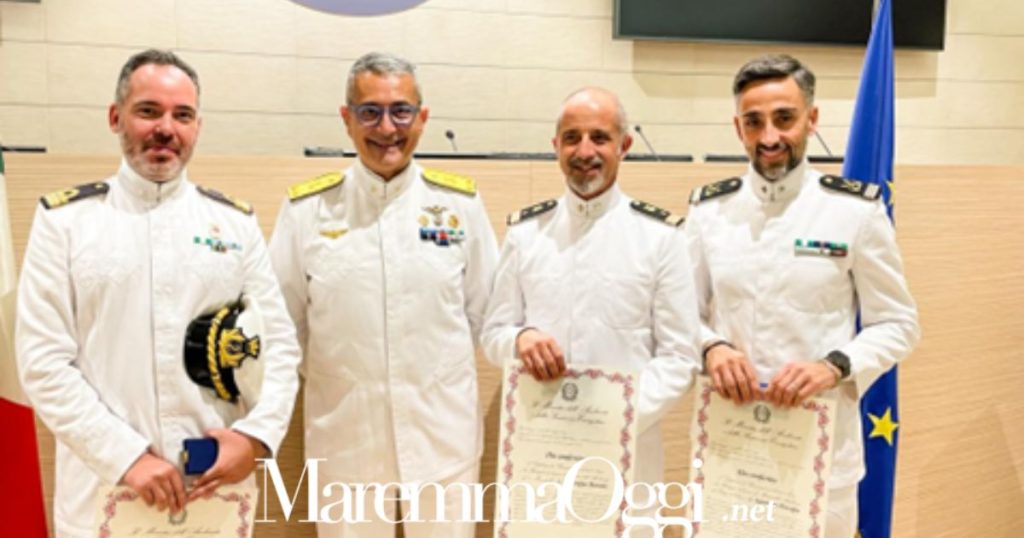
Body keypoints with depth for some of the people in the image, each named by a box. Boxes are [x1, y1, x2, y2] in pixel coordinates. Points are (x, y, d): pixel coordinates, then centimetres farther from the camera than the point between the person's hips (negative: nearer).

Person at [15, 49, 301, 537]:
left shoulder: (235, 221, 4)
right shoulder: (64, 219, 0)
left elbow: (279, 343, 2)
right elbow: (44, 360, -5)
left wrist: (256, 434, -12)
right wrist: (126, 456, -13)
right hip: (103, 488, -1)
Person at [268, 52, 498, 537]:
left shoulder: (460, 202, 0)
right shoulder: (306, 208, -2)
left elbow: (485, 311, 6)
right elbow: (281, 320, 3)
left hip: (443, 434, 1)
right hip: (345, 435, 0)